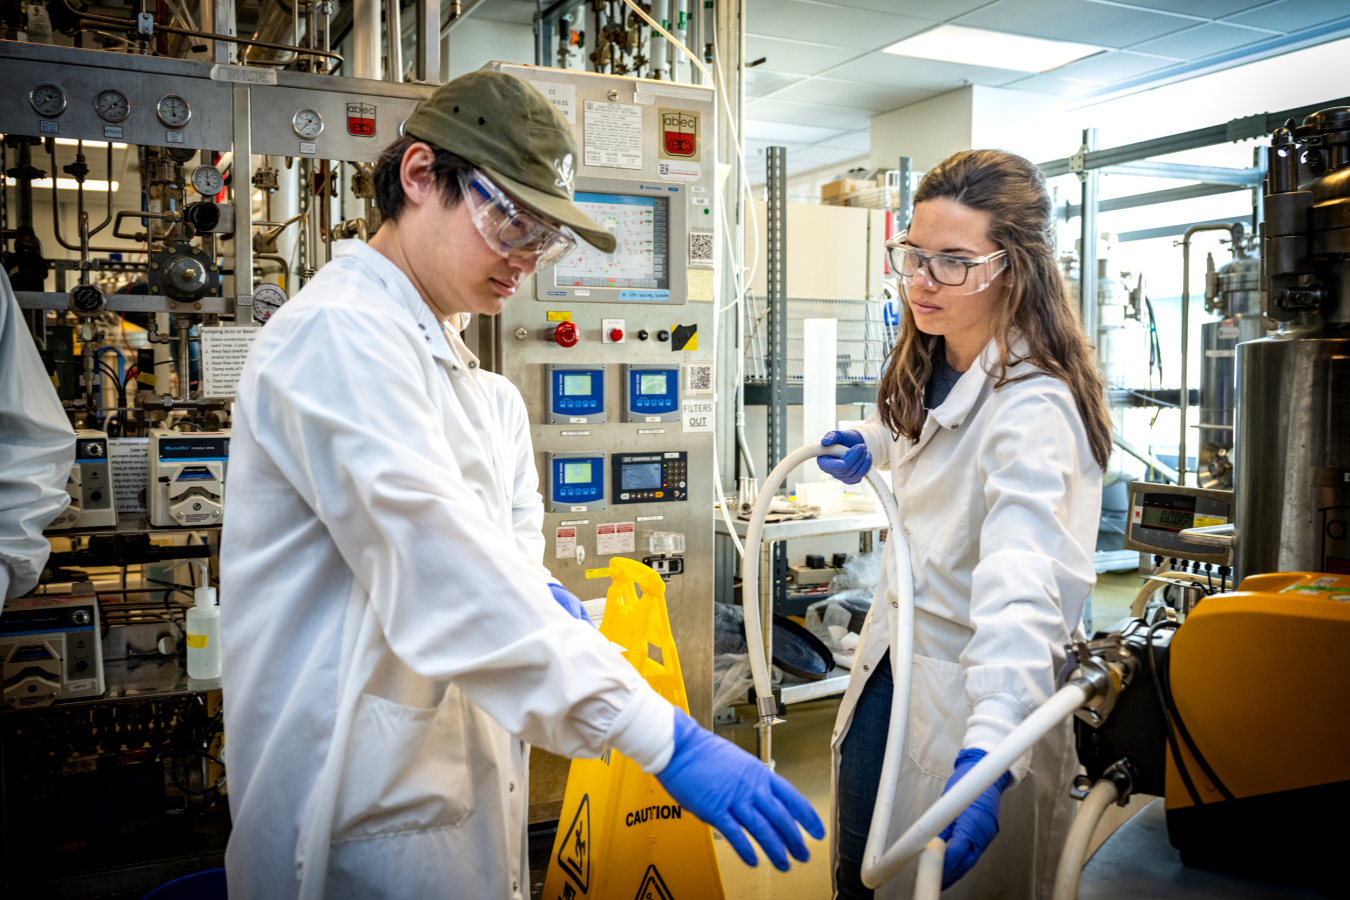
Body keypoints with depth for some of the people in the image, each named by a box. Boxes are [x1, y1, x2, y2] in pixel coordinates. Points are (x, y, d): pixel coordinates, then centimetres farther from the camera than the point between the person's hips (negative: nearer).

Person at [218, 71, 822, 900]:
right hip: (378, 810, -9)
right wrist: (665, 739, -31)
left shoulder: (432, 343, 14)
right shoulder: (339, 335, -19)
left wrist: (539, 596, 4)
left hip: (452, 765, 9)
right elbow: (445, 580, -29)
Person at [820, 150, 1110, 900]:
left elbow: (1022, 590, -43)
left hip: (972, 687, -8)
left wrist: (988, 750, -55)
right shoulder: (934, 367, 0)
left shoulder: (1034, 407, -28)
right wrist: (877, 445, 10)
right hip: (892, 661, 8)